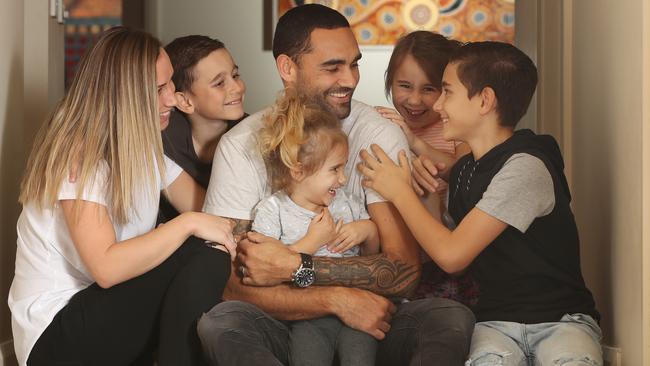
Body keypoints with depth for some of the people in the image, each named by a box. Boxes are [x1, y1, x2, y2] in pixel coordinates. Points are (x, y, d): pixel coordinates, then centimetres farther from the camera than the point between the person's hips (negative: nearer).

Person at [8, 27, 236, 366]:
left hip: (109, 307, 8)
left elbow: (207, 209, 3)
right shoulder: (77, 154, -18)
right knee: (201, 258, -23)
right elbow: (106, 268, -27)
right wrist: (188, 223, -25)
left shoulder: (142, 146, 9)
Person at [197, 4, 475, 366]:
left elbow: (405, 270, -10)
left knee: (453, 318, -27)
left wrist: (297, 268, -18)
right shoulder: (242, 146, -4)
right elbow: (235, 285, -11)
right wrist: (337, 299, -22)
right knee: (219, 323, -32)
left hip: (369, 322, 1)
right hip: (283, 332, 0)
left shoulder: (381, 135, -3)